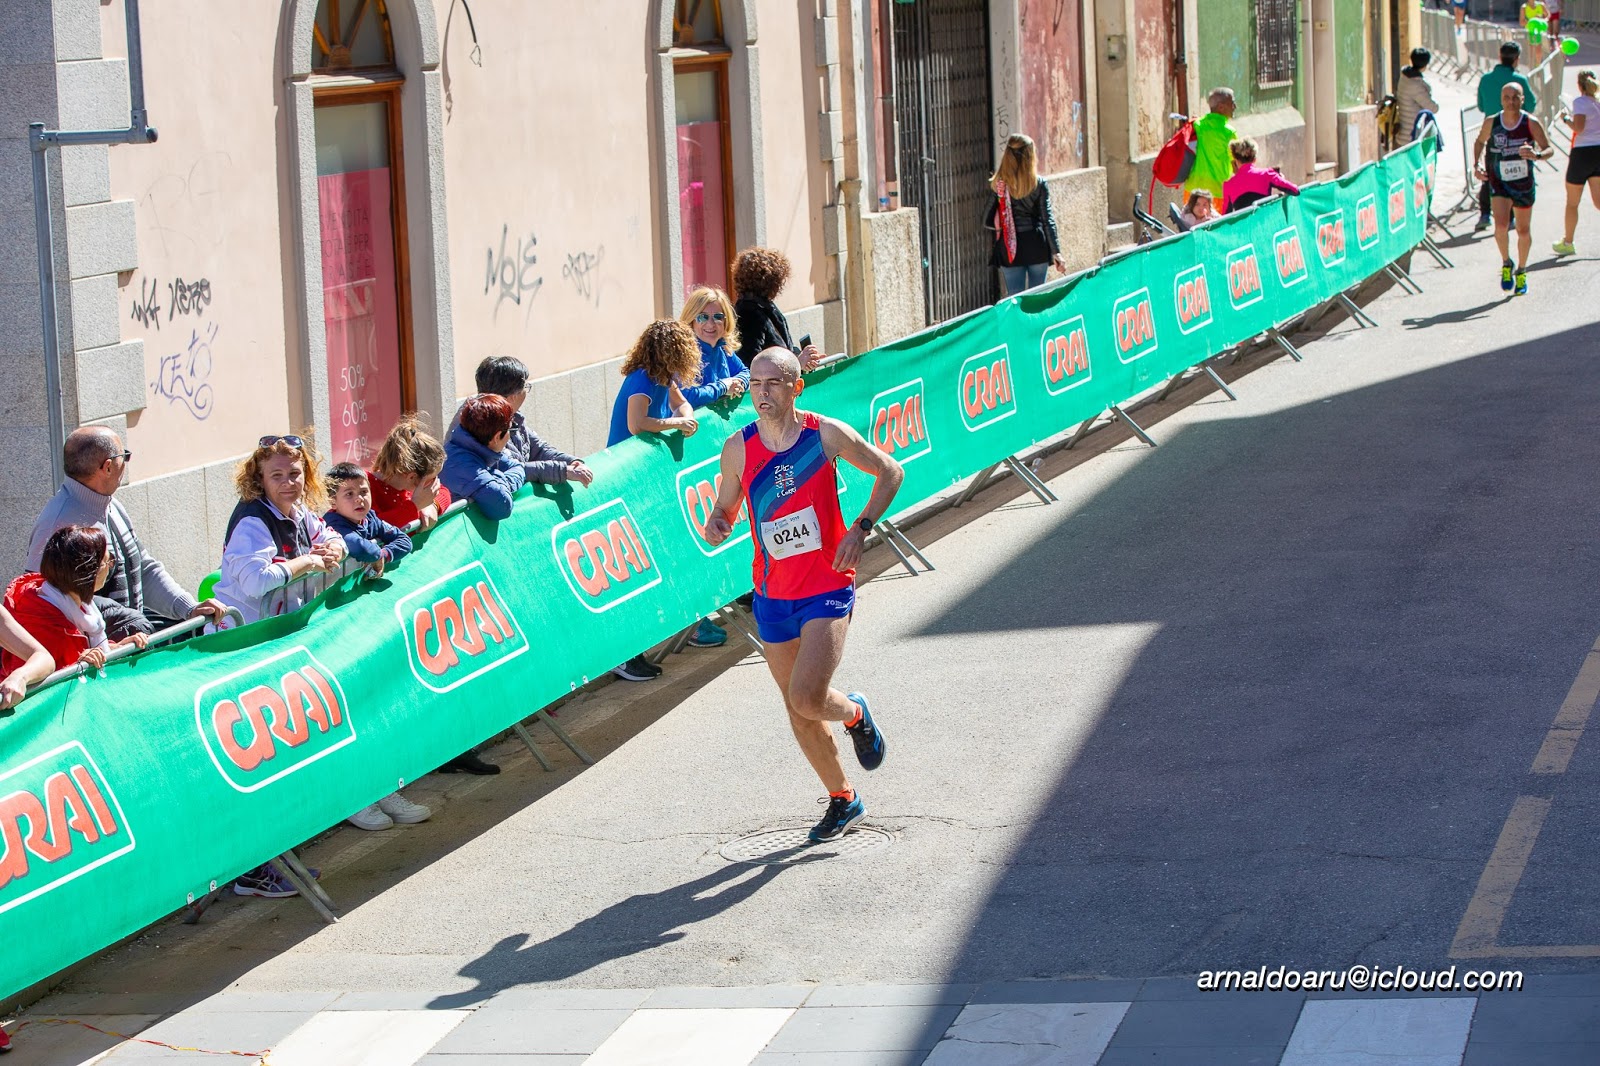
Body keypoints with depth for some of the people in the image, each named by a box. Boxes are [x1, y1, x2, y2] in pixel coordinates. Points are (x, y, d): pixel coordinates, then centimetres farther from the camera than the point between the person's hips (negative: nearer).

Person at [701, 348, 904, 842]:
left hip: (828, 588, -4)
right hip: (772, 596, 4)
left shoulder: (827, 434, -11)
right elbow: (726, 507, 9)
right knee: (797, 710, 11)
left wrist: (860, 529, -11)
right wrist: (716, 525, -16)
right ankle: (843, 800, 32)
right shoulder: (738, 448, -5)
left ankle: (856, 714, 16)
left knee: (806, 699, -19)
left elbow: (890, 471, 2)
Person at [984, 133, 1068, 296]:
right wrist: (1056, 252, -5)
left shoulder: (998, 185, -5)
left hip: (1009, 250, 0)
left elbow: (988, 222, -1)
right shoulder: (1039, 184, -6)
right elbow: (1047, 219, -7)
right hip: (1036, 246, 0)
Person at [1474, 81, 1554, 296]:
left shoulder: (1531, 123, -13)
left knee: (1523, 231, 11)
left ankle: (1521, 272, 33)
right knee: (1501, 225, -20)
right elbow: (1480, 142, 9)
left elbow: (1549, 149, -11)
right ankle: (1506, 264, 6)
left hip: (1524, 184, 0)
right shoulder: (1491, 122, -10)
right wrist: (1477, 164, -7)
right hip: (1499, 182, 0)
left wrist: (1537, 155, -33)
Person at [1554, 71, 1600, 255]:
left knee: (1572, 202, 9)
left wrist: (1567, 120, -5)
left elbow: (1578, 127, -23)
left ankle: (1567, 243, 20)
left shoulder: (1580, 101, -12)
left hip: (1583, 152, -6)